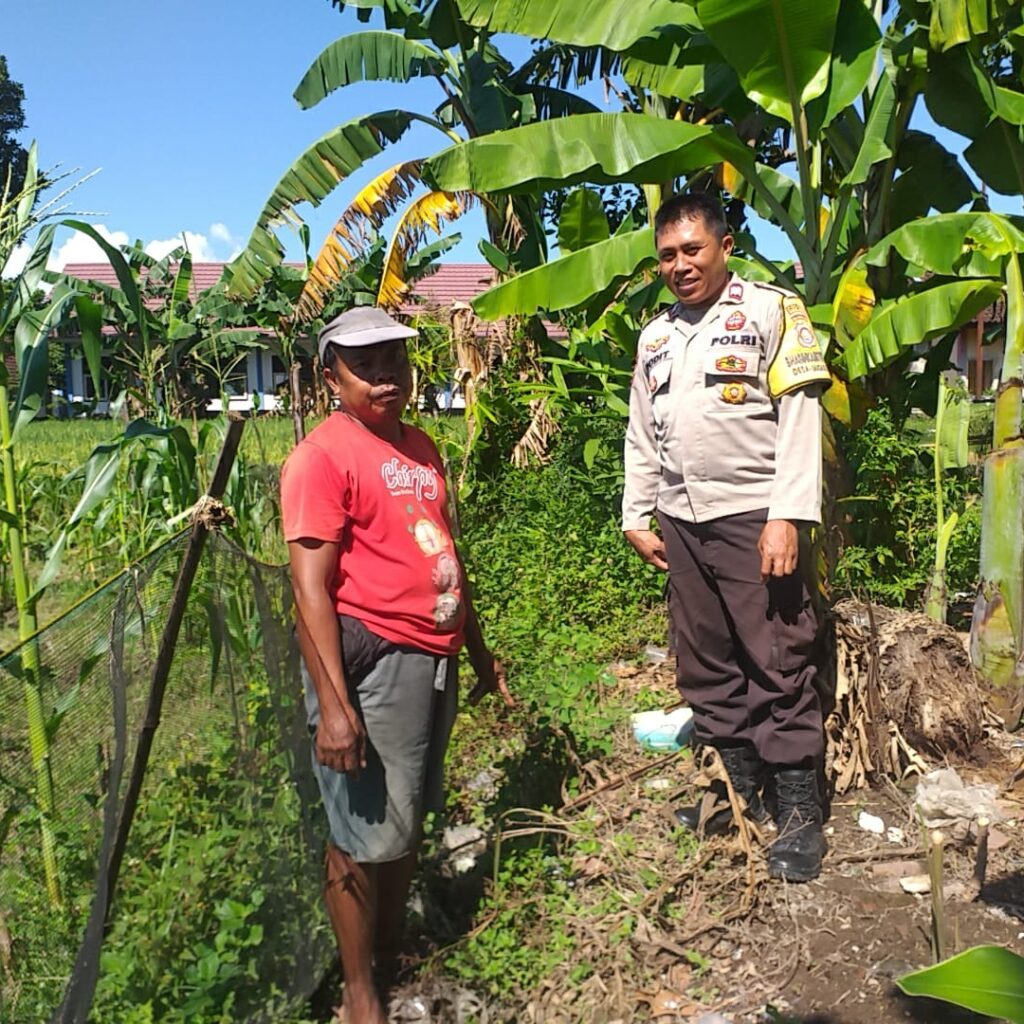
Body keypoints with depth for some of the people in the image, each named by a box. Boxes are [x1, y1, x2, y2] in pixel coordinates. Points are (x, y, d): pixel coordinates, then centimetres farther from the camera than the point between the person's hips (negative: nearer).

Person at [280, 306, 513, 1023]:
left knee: (409, 820, 19)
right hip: (372, 664, -8)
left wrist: (478, 648, 23)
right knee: (366, 836, 4)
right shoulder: (323, 457, -11)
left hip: (435, 660, 8)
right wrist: (333, 703, -22)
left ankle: (393, 957, 39)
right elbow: (310, 588, -17)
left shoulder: (421, 448, 14)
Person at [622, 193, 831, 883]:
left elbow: (800, 417, -9)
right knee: (706, 665, 11)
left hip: (753, 516, -6)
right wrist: (638, 518, 14)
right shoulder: (655, 336, 17)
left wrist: (787, 518, -17)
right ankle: (739, 786, 25)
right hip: (681, 522, 6)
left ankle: (799, 810, 9)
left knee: (779, 664, -3)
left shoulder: (771, 310, -1)